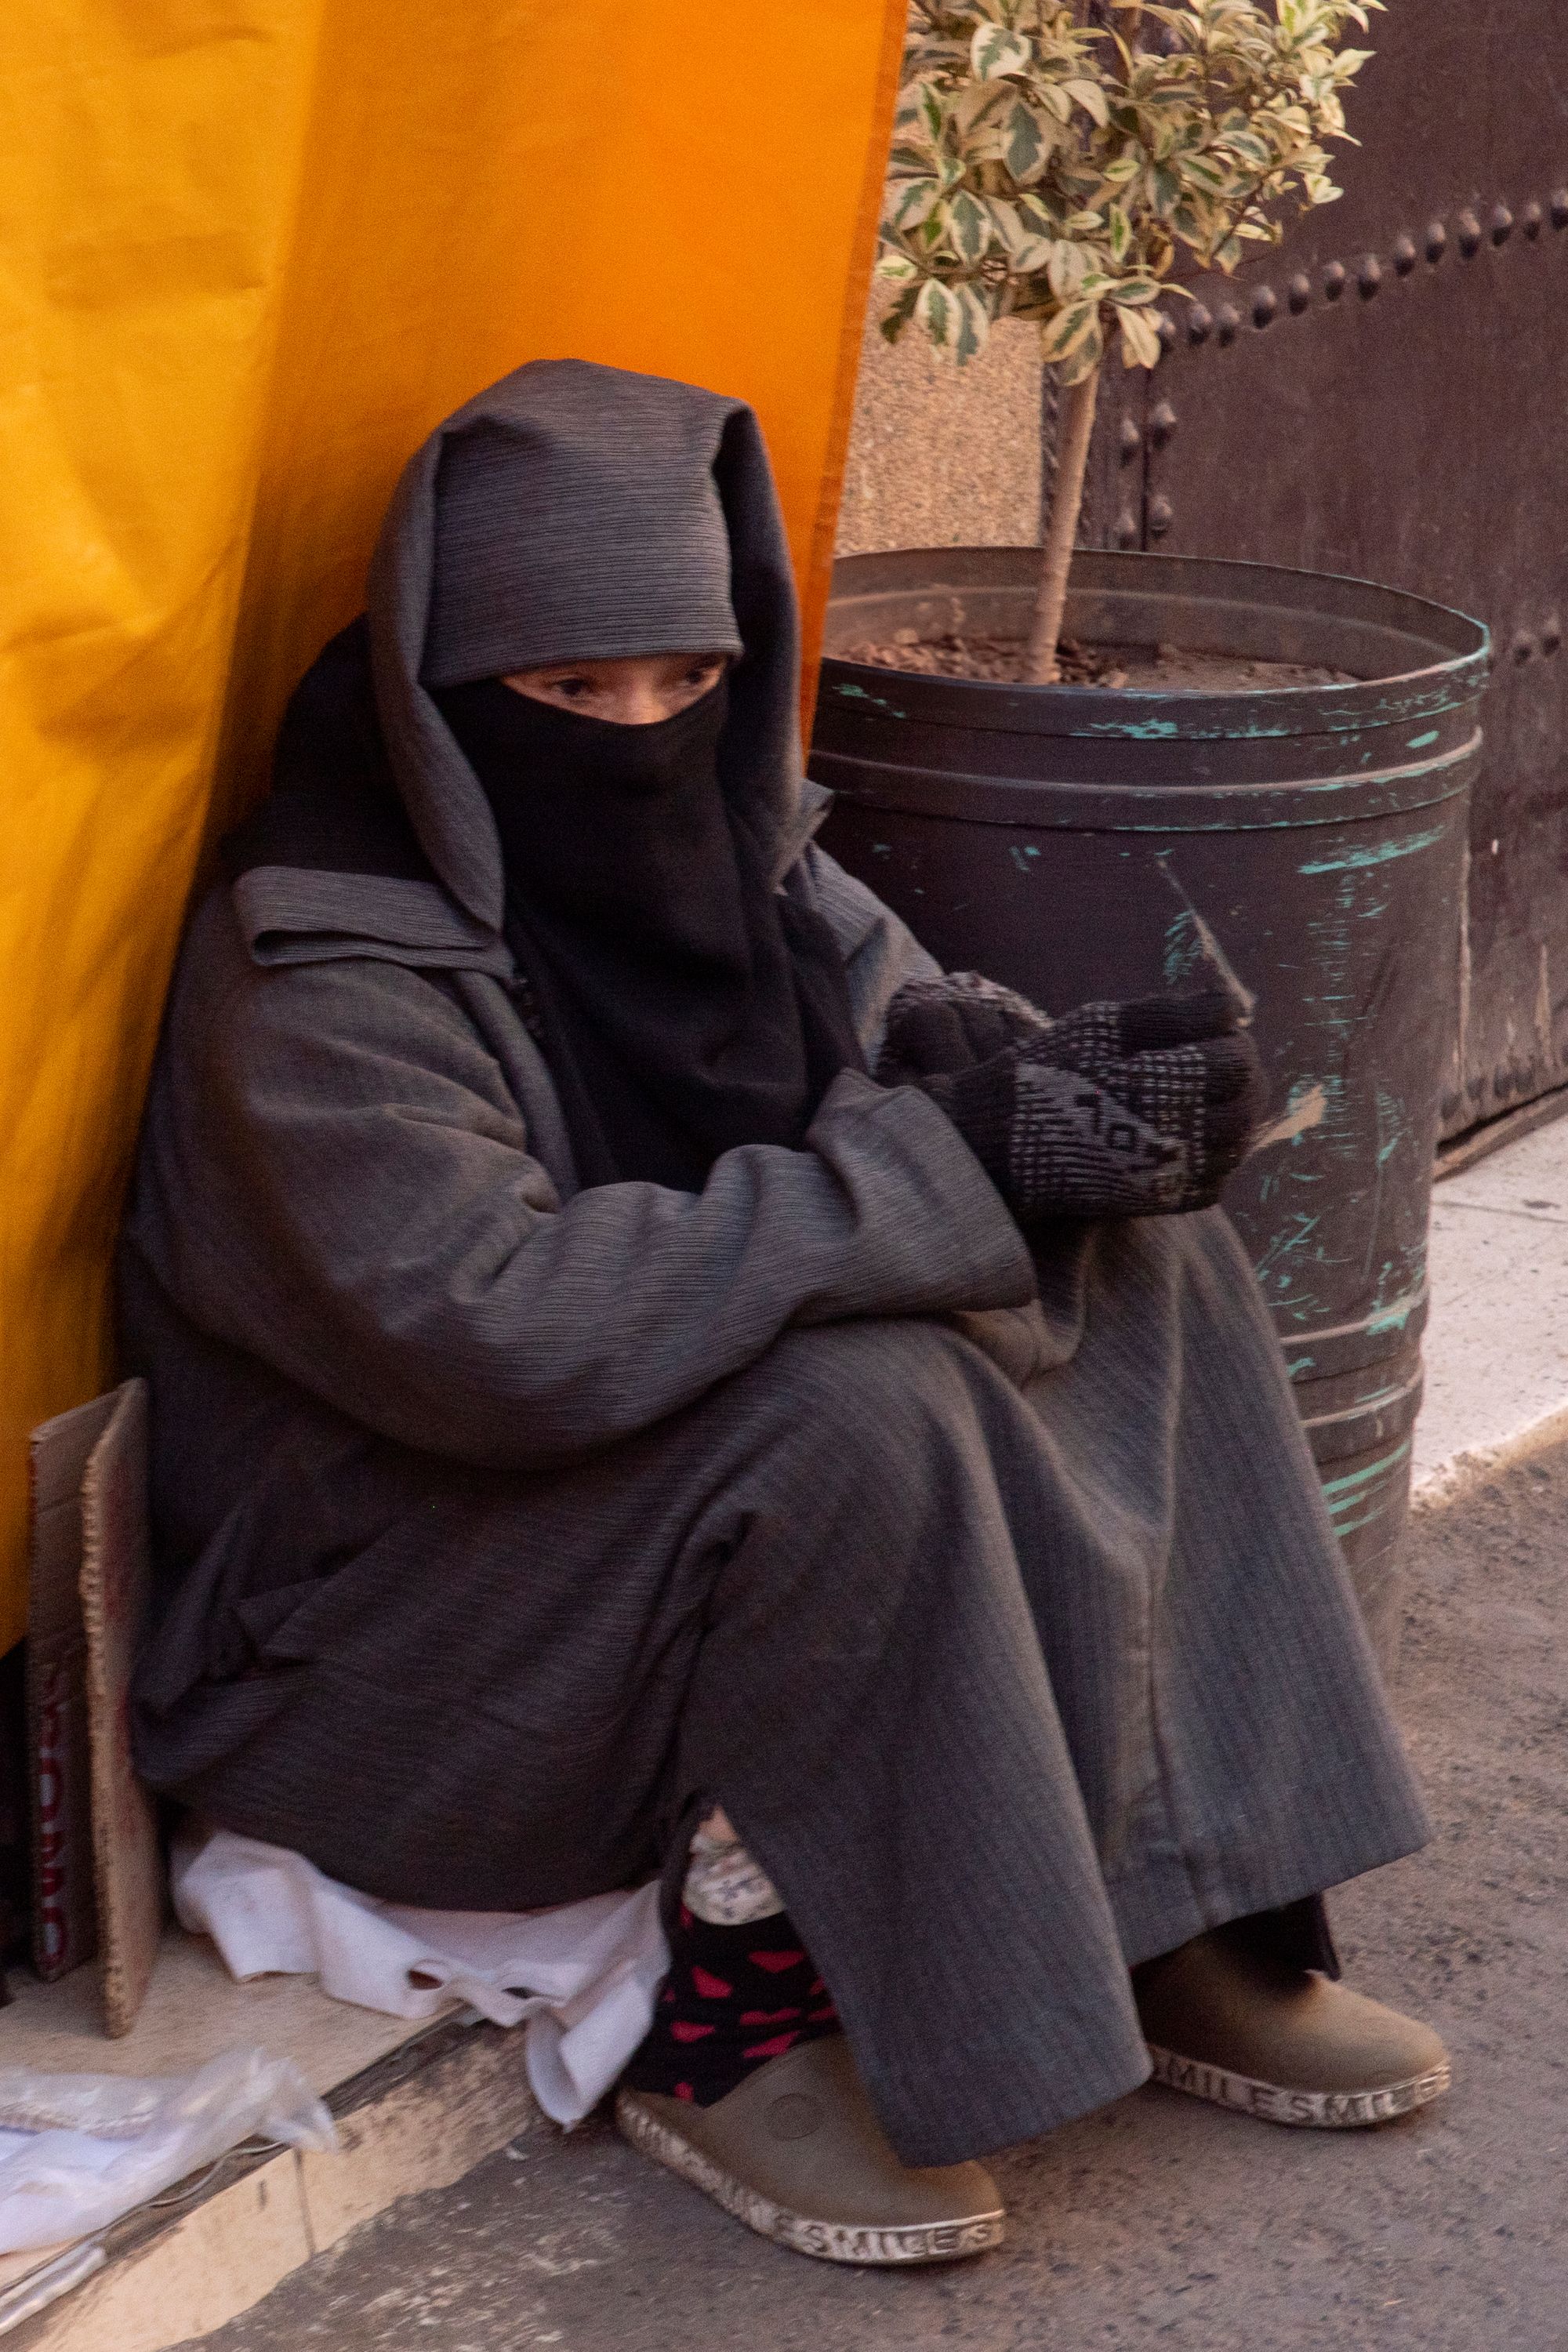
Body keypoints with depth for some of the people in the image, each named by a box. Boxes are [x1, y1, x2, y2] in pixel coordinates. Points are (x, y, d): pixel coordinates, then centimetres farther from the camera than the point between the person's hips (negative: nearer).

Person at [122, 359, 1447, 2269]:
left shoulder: (713, 843, 0)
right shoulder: (323, 971, -25)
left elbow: (915, 1025, 4)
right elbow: (492, 1326, -36)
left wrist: (1080, 1083, -22)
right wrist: (941, 1165, -34)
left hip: (704, 1496, 9)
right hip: (382, 1626, -9)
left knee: (1147, 1260, -2)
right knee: (862, 1414, -32)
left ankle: (1174, 1915, -1)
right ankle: (736, 2030, -15)